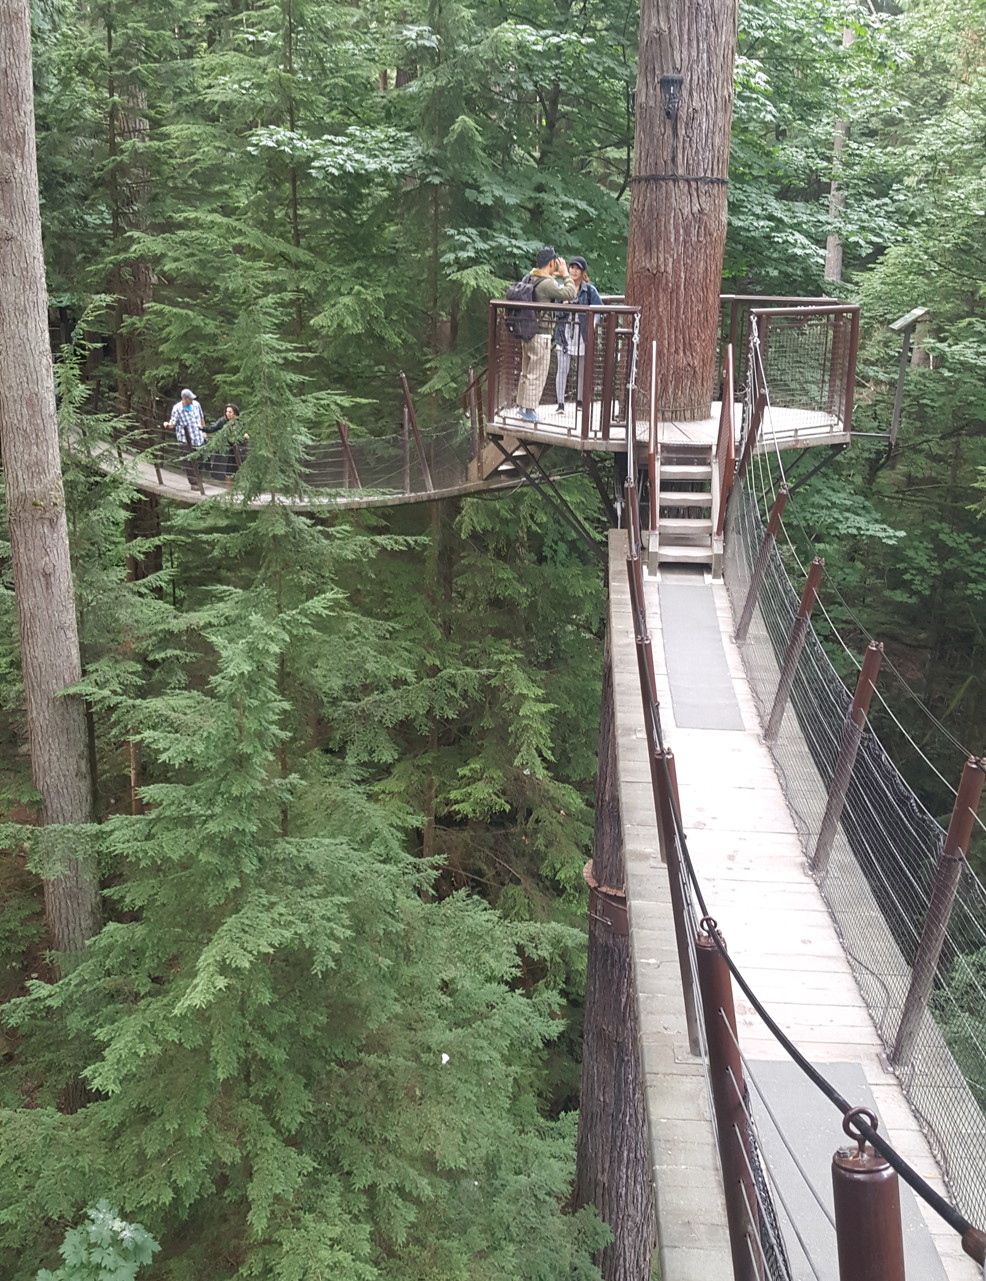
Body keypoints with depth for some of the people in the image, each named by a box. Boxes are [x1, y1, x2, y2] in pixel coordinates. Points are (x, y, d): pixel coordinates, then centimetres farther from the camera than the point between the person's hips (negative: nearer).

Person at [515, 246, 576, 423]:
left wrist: (553, 276, 16)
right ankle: (530, 411, 0)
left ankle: (521, 407, 23)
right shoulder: (547, 284, -18)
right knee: (537, 375, -2)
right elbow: (569, 294, -20)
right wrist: (565, 275, -8)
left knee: (526, 372, 16)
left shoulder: (530, 279, 8)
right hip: (541, 335, -9)